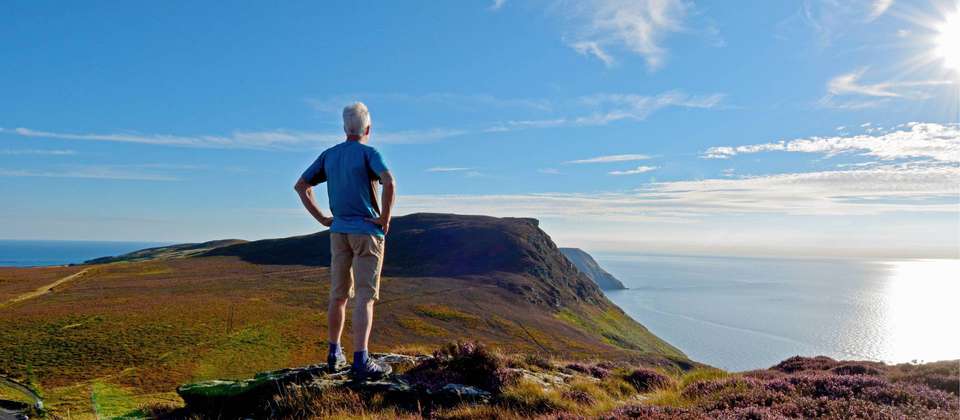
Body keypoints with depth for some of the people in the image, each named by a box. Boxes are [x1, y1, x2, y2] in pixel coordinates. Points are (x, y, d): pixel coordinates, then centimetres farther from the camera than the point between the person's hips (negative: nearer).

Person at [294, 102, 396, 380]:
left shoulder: (328, 155, 9)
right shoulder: (369, 153, -8)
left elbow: (301, 186, 11)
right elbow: (389, 182, -26)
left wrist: (322, 219, 9)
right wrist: (385, 219, -15)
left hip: (339, 232, 5)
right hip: (367, 232, -5)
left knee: (339, 295, 14)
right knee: (365, 297, -5)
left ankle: (334, 355, 23)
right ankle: (361, 362, -8)